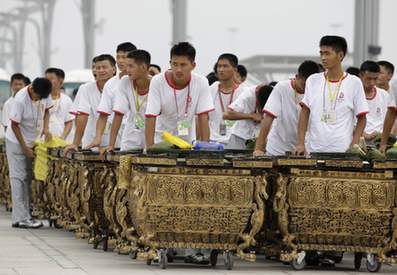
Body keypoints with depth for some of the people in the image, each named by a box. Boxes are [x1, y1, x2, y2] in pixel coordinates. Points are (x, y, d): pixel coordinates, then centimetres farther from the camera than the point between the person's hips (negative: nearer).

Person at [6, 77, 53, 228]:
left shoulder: (44, 94, -11)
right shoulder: (20, 100, -28)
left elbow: (46, 110, 8)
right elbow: (14, 125, -20)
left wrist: (46, 128, -10)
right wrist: (24, 148, -17)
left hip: (32, 141, 7)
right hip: (17, 142, -7)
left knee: (28, 179, 8)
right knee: (19, 178, -9)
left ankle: (25, 216, 13)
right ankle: (20, 218, -12)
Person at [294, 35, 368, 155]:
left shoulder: (354, 83, 0)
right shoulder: (312, 81, 7)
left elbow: (361, 119, 4)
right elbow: (305, 113, 10)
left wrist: (354, 146, -8)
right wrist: (300, 144, 0)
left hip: (343, 152, -2)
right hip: (314, 151, 2)